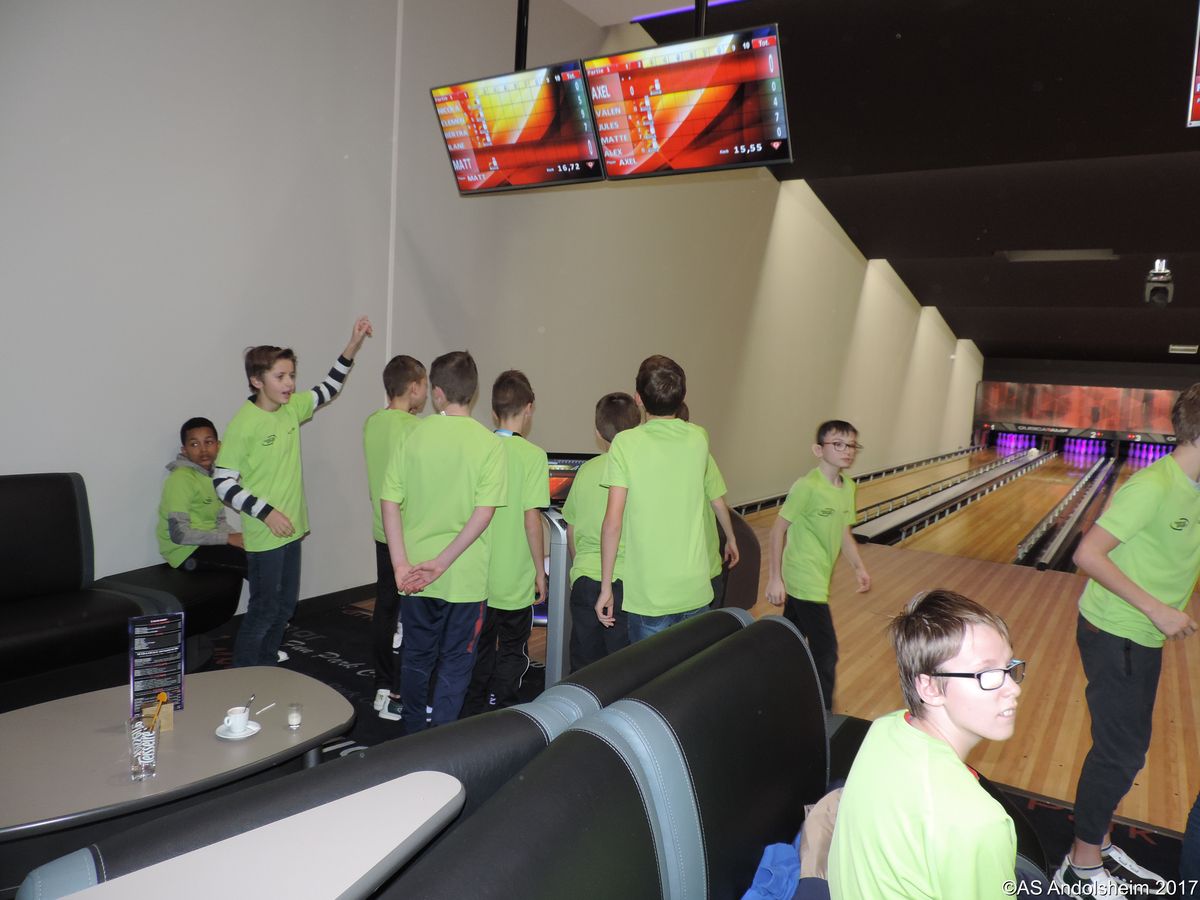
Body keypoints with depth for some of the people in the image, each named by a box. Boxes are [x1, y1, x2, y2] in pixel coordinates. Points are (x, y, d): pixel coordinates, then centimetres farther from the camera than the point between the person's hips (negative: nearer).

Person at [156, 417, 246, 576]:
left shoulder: (212, 474, 12)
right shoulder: (181, 478, -16)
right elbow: (179, 534, -23)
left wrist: (238, 538, -10)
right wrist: (228, 538, -21)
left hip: (207, 542, 9)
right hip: (185, 550, -9)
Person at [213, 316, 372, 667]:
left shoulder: (291, 408, 3)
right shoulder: (243, 424, -17)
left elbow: (328, 388, 17)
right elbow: (223, 483, -16)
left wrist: (353, 346, 8)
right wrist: (266, 512, -21)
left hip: (291, 529, 8)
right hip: (264, 535, -8)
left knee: (285, 606, 17)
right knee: (264, 611, 2)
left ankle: (266, 668, 33)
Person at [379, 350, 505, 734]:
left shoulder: (413, 435, -4)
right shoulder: (489, 443, -9)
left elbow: (390, 501, -8)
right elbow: (484, 512, -17)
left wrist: (401, 563, -9)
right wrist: (444, 561, -16)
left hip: (414, 572, 3)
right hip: (465, 574, -2)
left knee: (416, 656, 20)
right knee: (455, 661, 14)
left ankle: (413, 735, 38)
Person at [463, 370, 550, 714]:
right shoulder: (533, 456, -14)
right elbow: (531, 519, -17)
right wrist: (540, 570, -6)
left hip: (477, 574, 5)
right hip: (515, 579, -4)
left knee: (479, 649, 19)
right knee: (511, 654, 12)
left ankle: (471, 717, 30)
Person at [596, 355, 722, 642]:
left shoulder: (626, 443, -11)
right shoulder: (699, 439, 1)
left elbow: (612, 523, -14)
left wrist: (606, 587, -6)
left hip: (648, 595, -3)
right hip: (695, 592, 3)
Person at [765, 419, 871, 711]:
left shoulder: (848, 487, 5)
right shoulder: (806, 487, -19)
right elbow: (778, 530, -16)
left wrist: (859, 567, 6)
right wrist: (774, 578, -16)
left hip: (818, 578, 8)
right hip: (806, 582, -7)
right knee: (825, 651, -3)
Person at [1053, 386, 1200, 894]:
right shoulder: (1153, 486, -22)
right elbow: (1087, 555, -25)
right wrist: (1156, 608, -24)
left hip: (1146, 640, 8)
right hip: (1114, 637, -8)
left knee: (1127, 747, 18)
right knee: (1120, 752, 1)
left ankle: (1098, 846, 35)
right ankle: (1081, 868, 18)